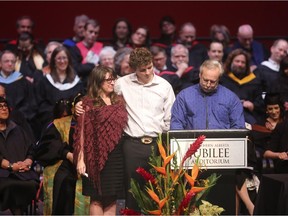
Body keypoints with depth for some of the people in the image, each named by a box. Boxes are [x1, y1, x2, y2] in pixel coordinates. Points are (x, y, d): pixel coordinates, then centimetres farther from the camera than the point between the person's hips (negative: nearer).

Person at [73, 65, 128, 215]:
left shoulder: (119, 101, 12)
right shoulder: (89, 103, -2)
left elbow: (124, 126, 12)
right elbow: (82, 132, -7)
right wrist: (80, 159, -13)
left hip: (117, 155, 4)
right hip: (98, 156, -4)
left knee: (112, 198, 6)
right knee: (97, 198, 0)